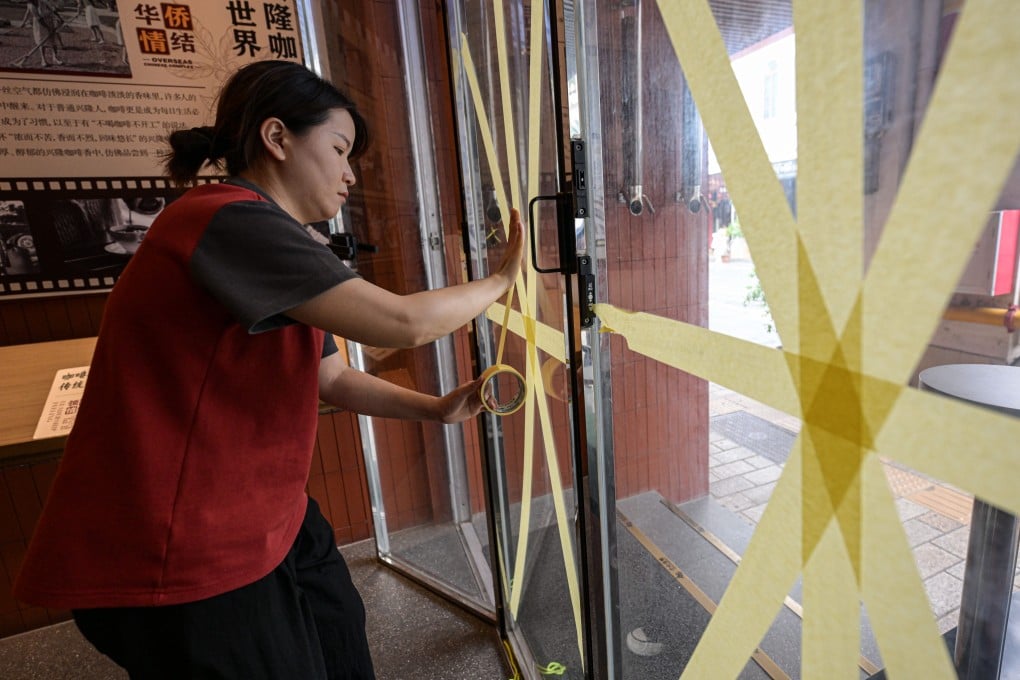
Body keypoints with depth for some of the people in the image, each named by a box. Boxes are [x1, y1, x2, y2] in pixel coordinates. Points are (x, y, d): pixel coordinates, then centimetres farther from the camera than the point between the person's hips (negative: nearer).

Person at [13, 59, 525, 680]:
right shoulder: (231, 220, -23)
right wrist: (501, 280, -12)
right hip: (176, 557, -9)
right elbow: (401, 323, -30)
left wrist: (437, 409, -1)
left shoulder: (266, 244, 11)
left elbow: (332, 378, 10)